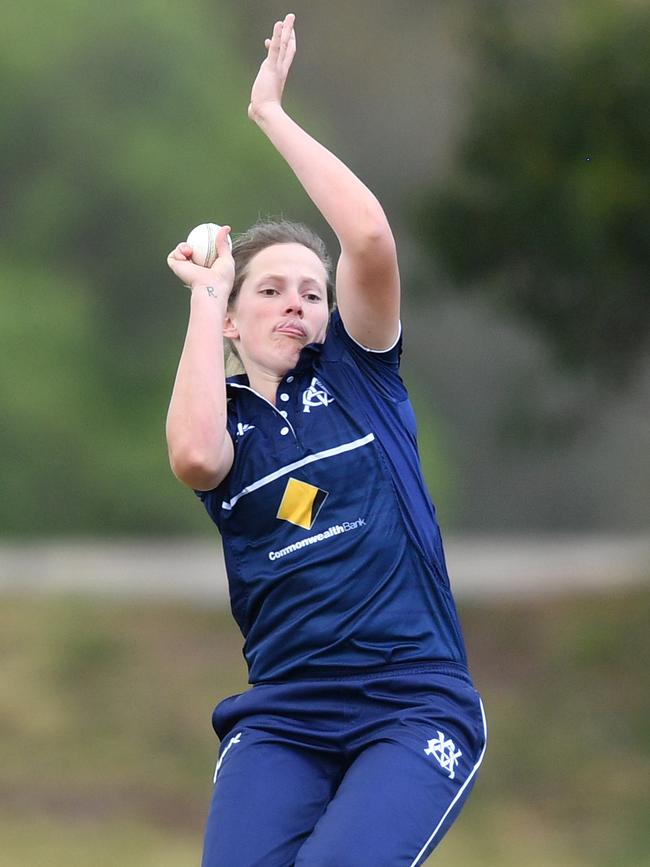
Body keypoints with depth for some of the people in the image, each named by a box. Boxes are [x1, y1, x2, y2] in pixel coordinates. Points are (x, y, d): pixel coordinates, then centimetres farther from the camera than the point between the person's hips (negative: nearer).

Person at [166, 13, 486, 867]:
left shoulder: (354, 370, 9)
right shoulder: (224, 419, 11)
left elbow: (371, 238, -9)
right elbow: (194, 459, -16)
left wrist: (270, 113, -3)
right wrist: (205, 295, -5)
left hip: (416, 704, -2)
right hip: (283, 716, 2)